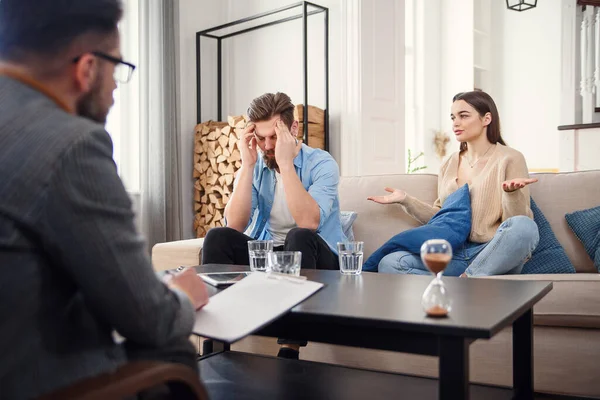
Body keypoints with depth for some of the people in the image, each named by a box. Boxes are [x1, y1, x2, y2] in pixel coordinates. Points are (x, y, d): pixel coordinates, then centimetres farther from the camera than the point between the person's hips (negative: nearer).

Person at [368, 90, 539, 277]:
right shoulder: (449, 165, 15)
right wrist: (406, 200, 8)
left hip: (495, 255, -3)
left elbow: (519, 226, -7)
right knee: (389, 263, -19)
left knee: (525, 227, -37)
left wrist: (511, 192, -26)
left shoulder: (510, 158, -1)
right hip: (455, 254, 4)